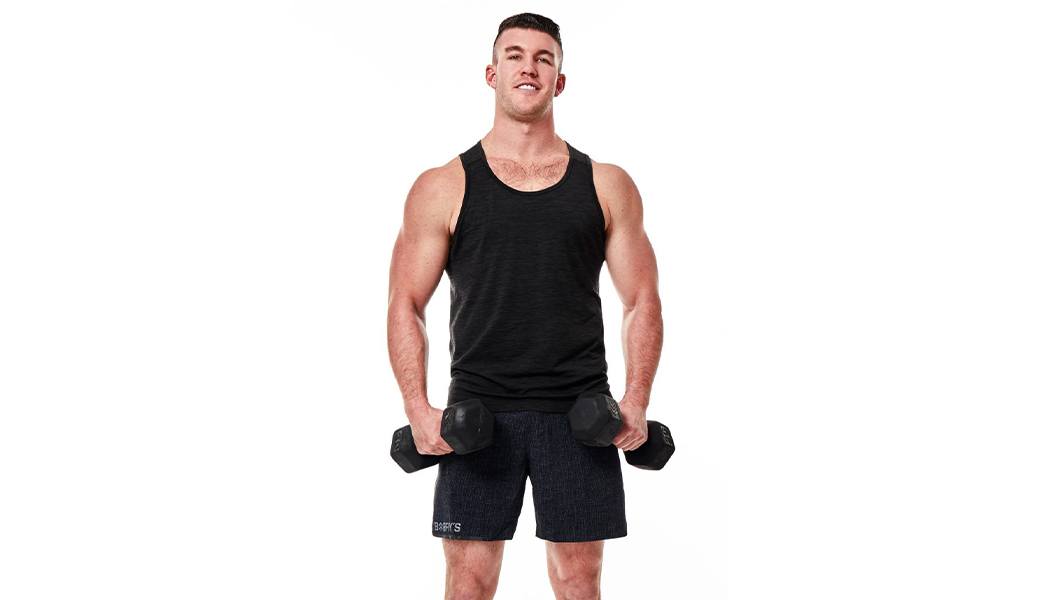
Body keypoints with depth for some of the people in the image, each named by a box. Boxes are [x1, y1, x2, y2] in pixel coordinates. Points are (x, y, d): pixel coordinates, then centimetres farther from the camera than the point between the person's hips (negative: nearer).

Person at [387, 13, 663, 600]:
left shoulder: (607, 185, 7)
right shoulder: (443, 187, 3)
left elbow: (642, 300, 7)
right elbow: (405, 304, 2)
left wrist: (636, 402, -6)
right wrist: (417, 408, -10)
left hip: (579, 413, 1)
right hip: (478, 412, -1)